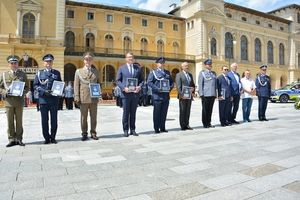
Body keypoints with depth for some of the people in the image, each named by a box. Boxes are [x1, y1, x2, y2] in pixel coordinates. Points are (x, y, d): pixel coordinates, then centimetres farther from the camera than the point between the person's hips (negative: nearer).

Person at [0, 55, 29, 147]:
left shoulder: (23, 74, 7)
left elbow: (27, 87, 8)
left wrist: (23, 92, -13)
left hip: (19, 101, 0)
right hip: (8, 101, 1)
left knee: (19, 121, 4)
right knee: (10, 122, 4)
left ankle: (19, 139, 13)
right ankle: (12, 140, 13)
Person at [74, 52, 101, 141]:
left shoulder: (96, 71, 14)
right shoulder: (79, 71, 8)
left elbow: (99, 84, 15)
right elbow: (76, 86, 3)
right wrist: (77, 98, -5)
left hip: (94, 98, 2)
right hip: (83, 99, -1)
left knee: (93, 117, 7)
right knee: (83, 117, 6)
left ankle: (93, 133, 18)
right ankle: (84, 133, 17)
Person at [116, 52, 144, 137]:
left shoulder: (138, 68, 12)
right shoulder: (121, 68, 7)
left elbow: (142, 79, 10)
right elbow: (118, 80, 2)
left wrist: (140, 86, -10)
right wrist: (124, 88, -14)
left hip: (135, 93, 2)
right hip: (125, 93, -2)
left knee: (133, 113, 9)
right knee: (126, 113, 4)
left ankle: (132, 130, 18)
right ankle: (125, 130, 14)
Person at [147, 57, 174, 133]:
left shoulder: (167, 72, 18)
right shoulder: (153, 72, 4)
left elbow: (172, 81, 20)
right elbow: (149, 82, -6)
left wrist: (170, 88, -1)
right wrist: (157, 89, -17)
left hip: (166, 96, 5)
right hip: (157, 96, -4)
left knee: (164, 112, 8)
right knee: (157, 113, 1)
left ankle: (162, 127, 18)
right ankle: (156, 128, 9)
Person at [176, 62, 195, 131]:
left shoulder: (190, 75, 18)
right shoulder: (179, 75, -1)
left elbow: (193, 84, 22)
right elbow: (178, 86, -9)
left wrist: (193, 88, -2)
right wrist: (182, 95, -18)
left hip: (189, 96, 6)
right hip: (183, 96, -5)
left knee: (188, 111, 8)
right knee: (182, 111, 0)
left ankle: (187, 125, 15)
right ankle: (183, 126, 6)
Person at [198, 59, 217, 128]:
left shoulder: (214, 73, 17)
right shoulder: (202, 73, 2)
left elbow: (215, 83, 19)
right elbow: (200, 84, -3)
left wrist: (215, 93, 13)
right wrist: (201, 94, -10)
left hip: (212, 94, 5)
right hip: (205, 94, -5)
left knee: (210, 109, 8)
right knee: (205, 109, 1)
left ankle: (209, 123, 16)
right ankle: (205, 124, 9)